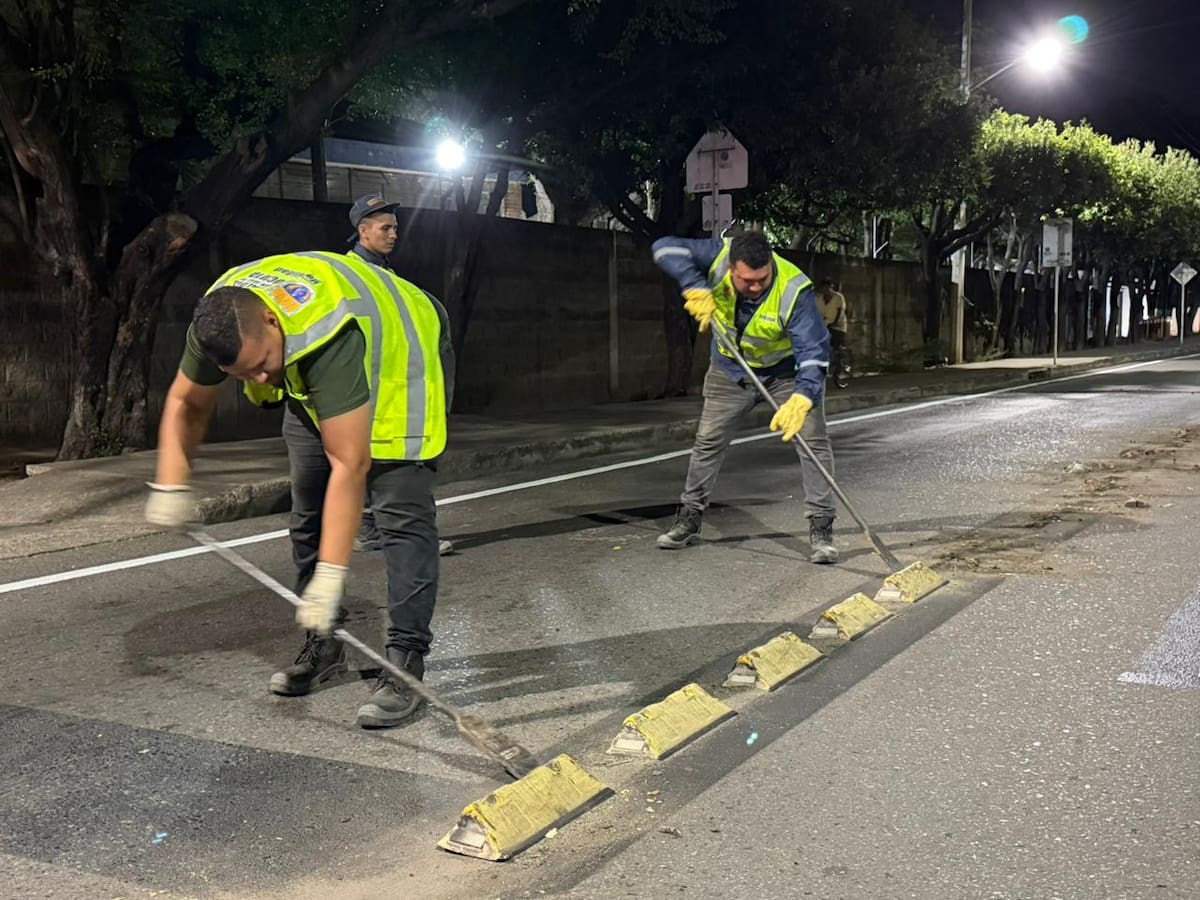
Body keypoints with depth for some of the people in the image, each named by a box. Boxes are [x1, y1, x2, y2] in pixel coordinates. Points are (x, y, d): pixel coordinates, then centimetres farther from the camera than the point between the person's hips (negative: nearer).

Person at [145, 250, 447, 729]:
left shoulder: (329, 334, -45)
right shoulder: (218, 322, -24)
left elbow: (349, 465, -44)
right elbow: (186, 402, -4)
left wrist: (330, 578, -45)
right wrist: (170, 486, -16)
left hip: (397, 362, -7)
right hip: (311, 382, 7)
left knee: (402, 514, -18)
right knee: (309, 511, 6)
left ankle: (406, 662, -15)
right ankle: (324, 647, 17)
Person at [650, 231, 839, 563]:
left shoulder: (794, 290, -36)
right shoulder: (718, 256, -27)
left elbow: (814, 350, -40)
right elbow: (666, 248, -30)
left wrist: (802, 398, -55)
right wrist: (697, 289, -41)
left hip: (787, 370, -3)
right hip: (731, 369, 3)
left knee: (814, 440, -13)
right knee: (708, 442, 8)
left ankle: (821, 527, -4)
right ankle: (689, 520, 23)